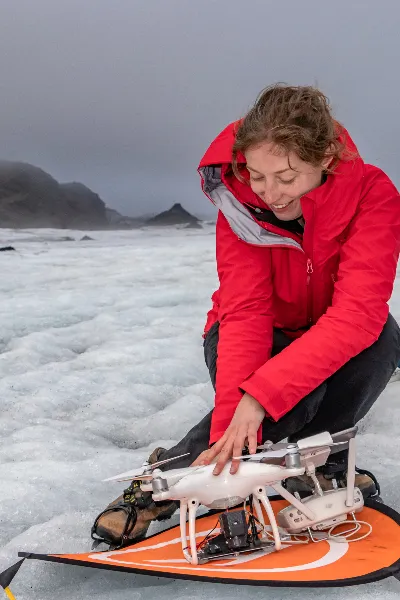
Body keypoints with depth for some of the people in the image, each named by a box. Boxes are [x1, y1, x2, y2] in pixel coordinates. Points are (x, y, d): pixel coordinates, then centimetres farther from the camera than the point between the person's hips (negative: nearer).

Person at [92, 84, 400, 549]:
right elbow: (245, 313, -29)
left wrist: (260, 395, -44)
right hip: (262, 336, -1)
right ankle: (165, 479, -13)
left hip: (329, 340, 2)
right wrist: (232, 421, -42)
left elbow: (358, 312, -36)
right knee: (293, 397, -35)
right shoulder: (240, 201, -23)